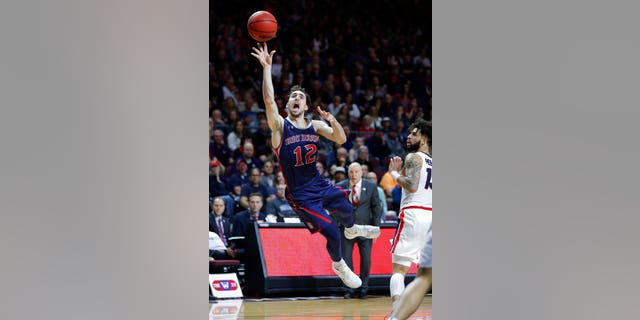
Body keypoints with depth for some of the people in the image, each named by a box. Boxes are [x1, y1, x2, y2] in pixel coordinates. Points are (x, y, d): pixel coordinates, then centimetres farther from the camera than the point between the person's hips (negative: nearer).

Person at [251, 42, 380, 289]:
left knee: (346, 210, 19)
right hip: (300, 195, -5)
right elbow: (269, 100, -29)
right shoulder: (280, 126, -14)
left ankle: (351, 230, 58)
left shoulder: (315, 126, 2)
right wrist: (267, 67, -36)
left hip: (319, 183, 5)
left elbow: (341, 140, -2)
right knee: (332, 234, -9)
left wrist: (332, 120, -22)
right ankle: (339, 266, 23)